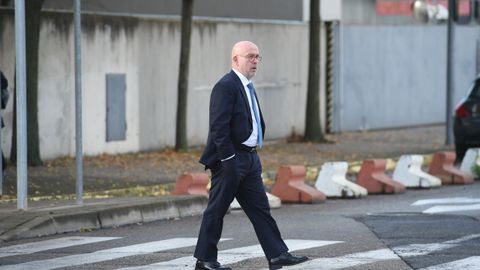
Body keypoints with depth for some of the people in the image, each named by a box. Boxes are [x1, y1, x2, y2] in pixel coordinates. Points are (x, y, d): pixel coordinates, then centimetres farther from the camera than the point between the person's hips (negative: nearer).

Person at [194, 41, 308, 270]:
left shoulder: (247, 87, 17)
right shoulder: (226, 86, -14)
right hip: (230, 160, -9)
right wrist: (228, 160, -22)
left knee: (260, 208, 6)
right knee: (217, 209, 0)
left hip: (249, 159, 9)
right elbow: (218, 127, -20)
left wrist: (253, 152, 17)